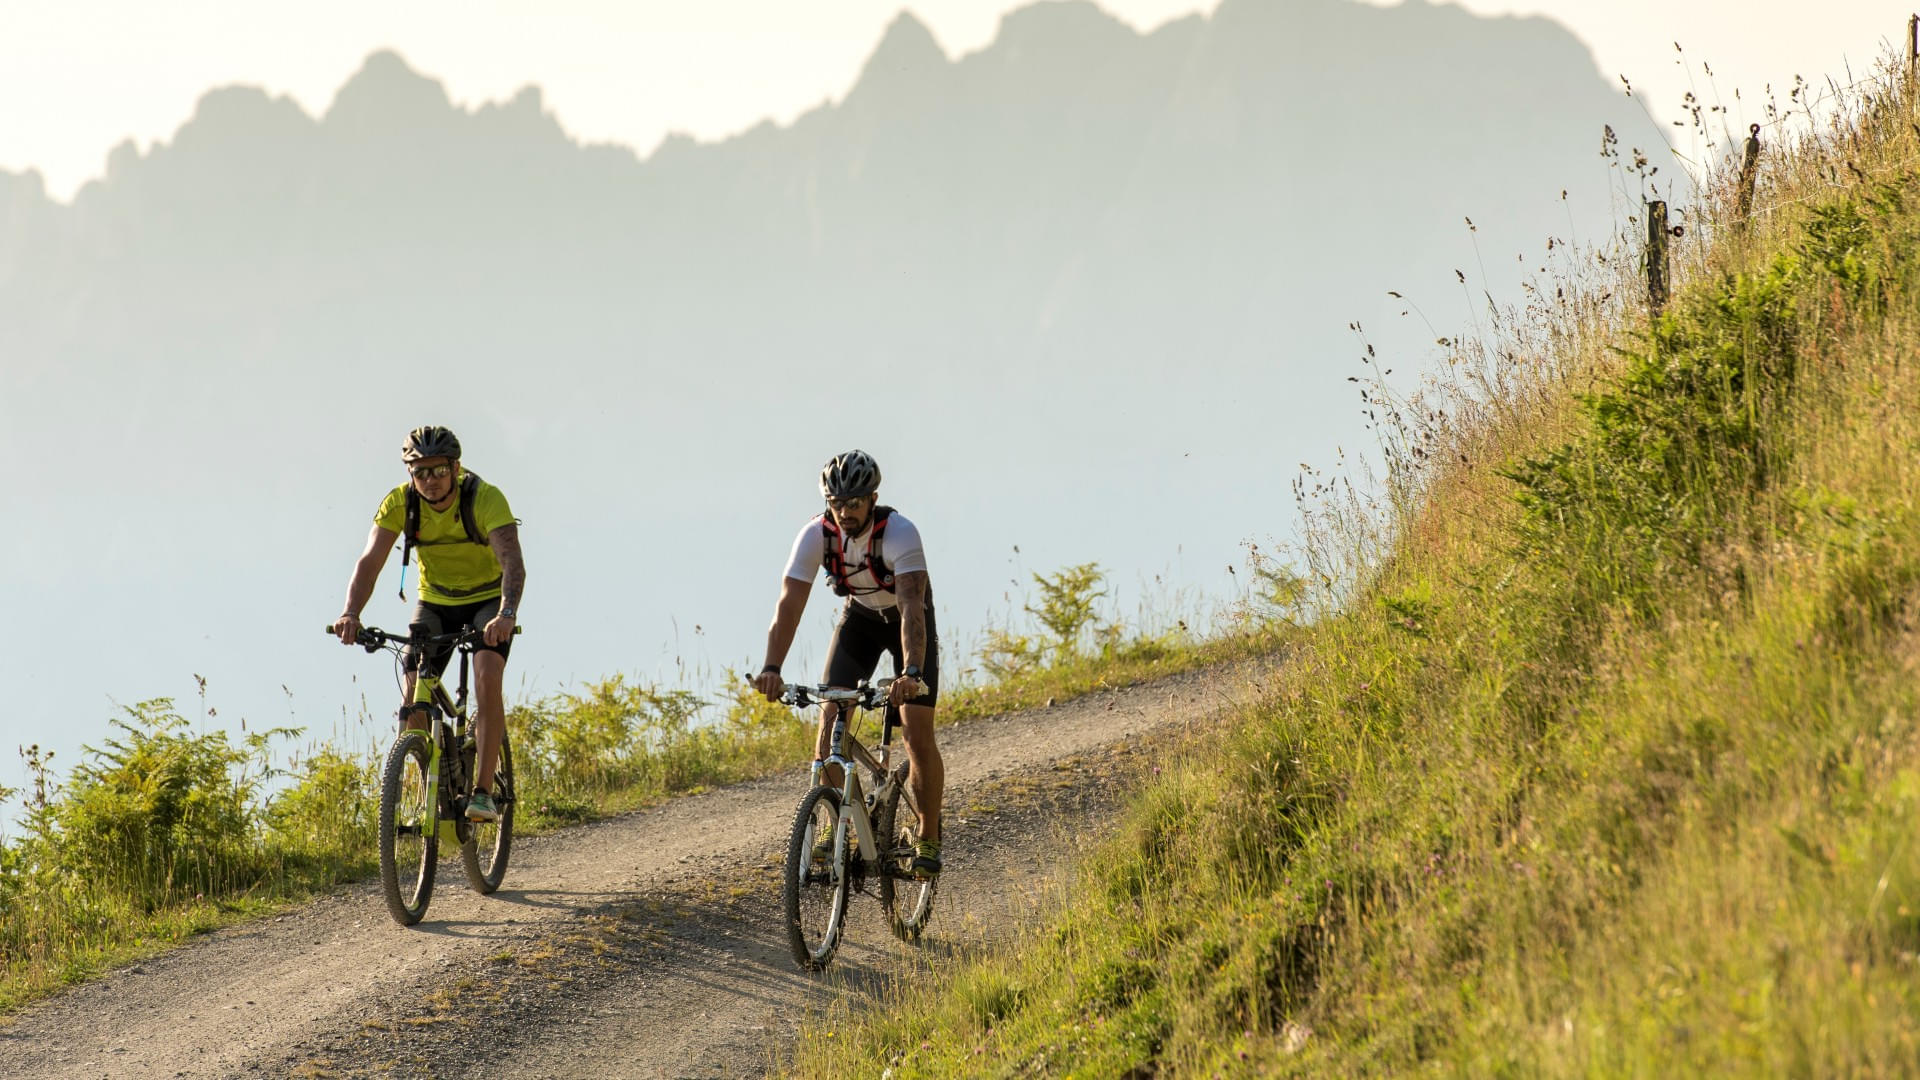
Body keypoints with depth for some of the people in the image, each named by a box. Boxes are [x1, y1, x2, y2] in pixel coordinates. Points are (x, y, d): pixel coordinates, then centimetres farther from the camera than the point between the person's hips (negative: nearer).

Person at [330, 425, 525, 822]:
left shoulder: (485, 498, -27)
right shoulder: (400, 503, -19)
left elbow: (512, 561, -39)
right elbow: (370, 561, -27)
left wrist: (507, 614, -57)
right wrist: (351, 614, -46)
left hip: (487, 601, -3)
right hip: (434, 603, 3)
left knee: (487, 677, -28)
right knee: (414, 701, -13)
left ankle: (483, 792, -25)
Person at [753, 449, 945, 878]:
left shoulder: (899, 533, -35)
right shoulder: (816, 535, -25)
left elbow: (912, 607, -44)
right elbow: (789, 605, -30)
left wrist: (912, 672, -59)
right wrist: (771, 669, -45)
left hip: (907, 622, -3)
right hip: (859, 617, 3)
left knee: (918, 733, -14)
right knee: (830, 717, -15)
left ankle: (928, 838, 2)